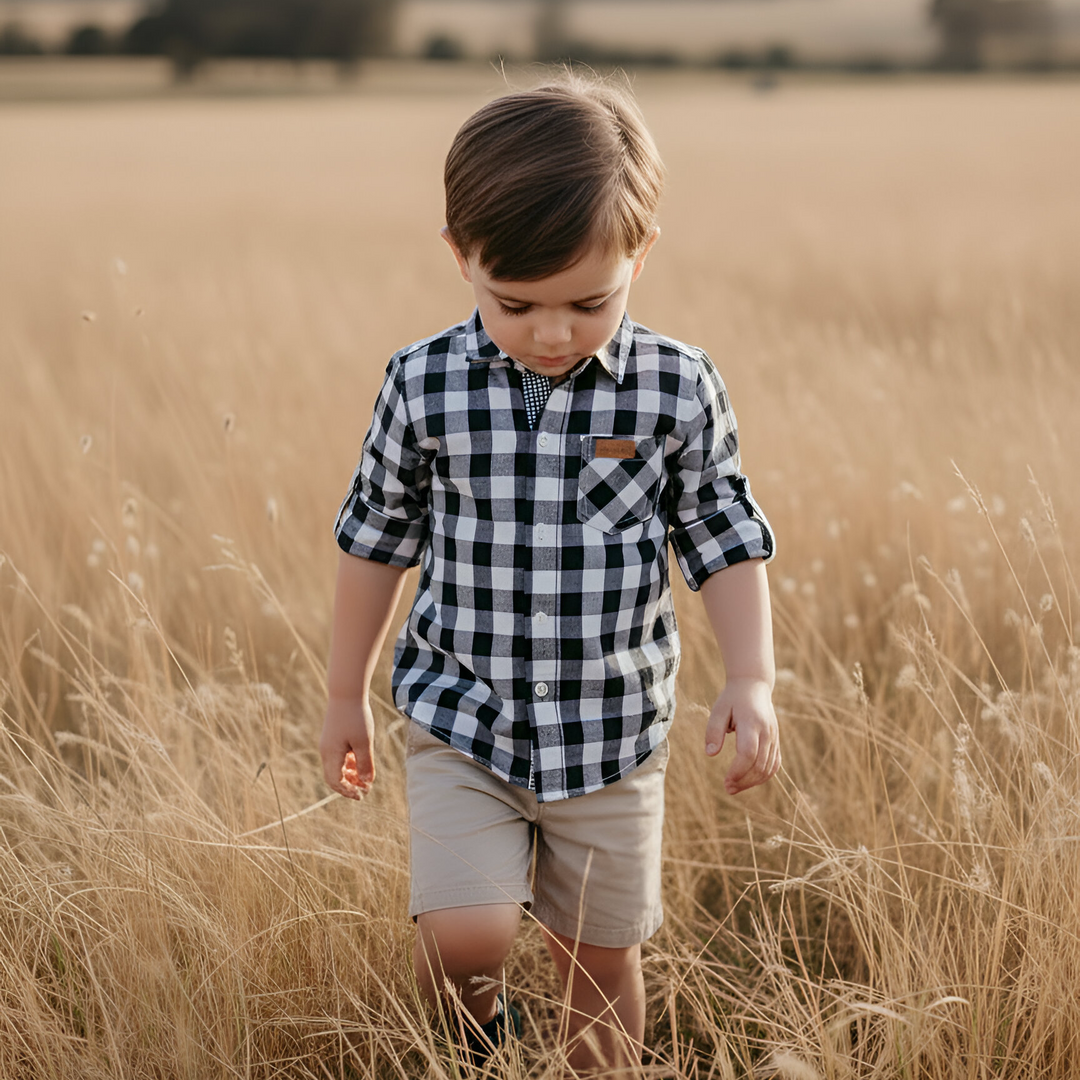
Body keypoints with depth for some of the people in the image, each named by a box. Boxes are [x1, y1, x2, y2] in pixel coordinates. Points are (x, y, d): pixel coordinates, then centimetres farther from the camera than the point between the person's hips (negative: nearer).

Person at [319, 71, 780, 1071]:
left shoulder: (677, 388, -10)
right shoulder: (424, 385, -9)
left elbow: (725, 541, 1)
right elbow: (376, 541, 4)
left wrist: (751, 681, -12)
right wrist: (346, 696, 11)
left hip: (611, 736, 1)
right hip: (460, 725, -1)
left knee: (600, 959, 13)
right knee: (463, 937, -15)